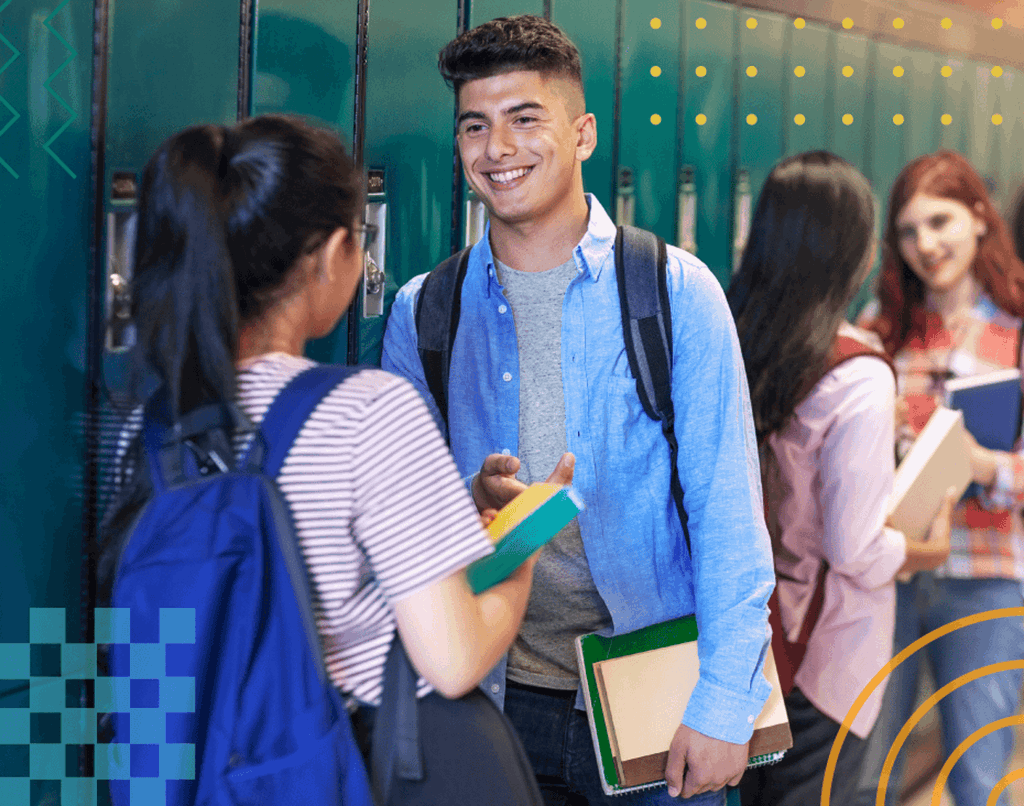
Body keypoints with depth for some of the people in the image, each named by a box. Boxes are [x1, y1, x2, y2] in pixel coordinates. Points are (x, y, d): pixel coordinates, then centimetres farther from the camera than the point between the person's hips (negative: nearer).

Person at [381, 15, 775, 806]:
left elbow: (728, 509, -6)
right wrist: (472, 503, -13)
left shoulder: (675, 290, -4)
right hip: (494, 700, 2)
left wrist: (723, 704, -12)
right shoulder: (423, 312, 4)